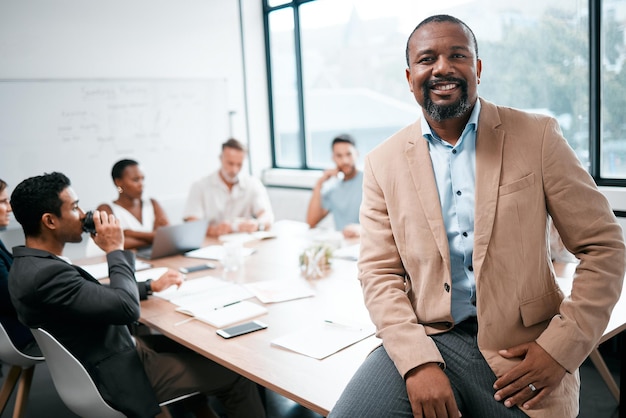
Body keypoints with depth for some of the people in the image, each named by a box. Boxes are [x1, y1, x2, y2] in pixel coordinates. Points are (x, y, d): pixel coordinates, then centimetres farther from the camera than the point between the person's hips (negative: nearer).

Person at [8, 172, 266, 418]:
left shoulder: (30, 264, 3)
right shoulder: (45, 273, -29)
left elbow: (99, 296, 11)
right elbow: (127, 308, -29)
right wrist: (115, 249, -18)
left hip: (112, 354, 10)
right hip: (117, 375, -10)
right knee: (234, 374, -1)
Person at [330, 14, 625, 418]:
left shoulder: (537, 137, -2)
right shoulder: (384, 162, 2)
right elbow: (379, 274, 0)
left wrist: (561, 349, -9)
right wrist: (418, 362, -14)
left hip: (521, 350, 0)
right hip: (425, 339, 1)